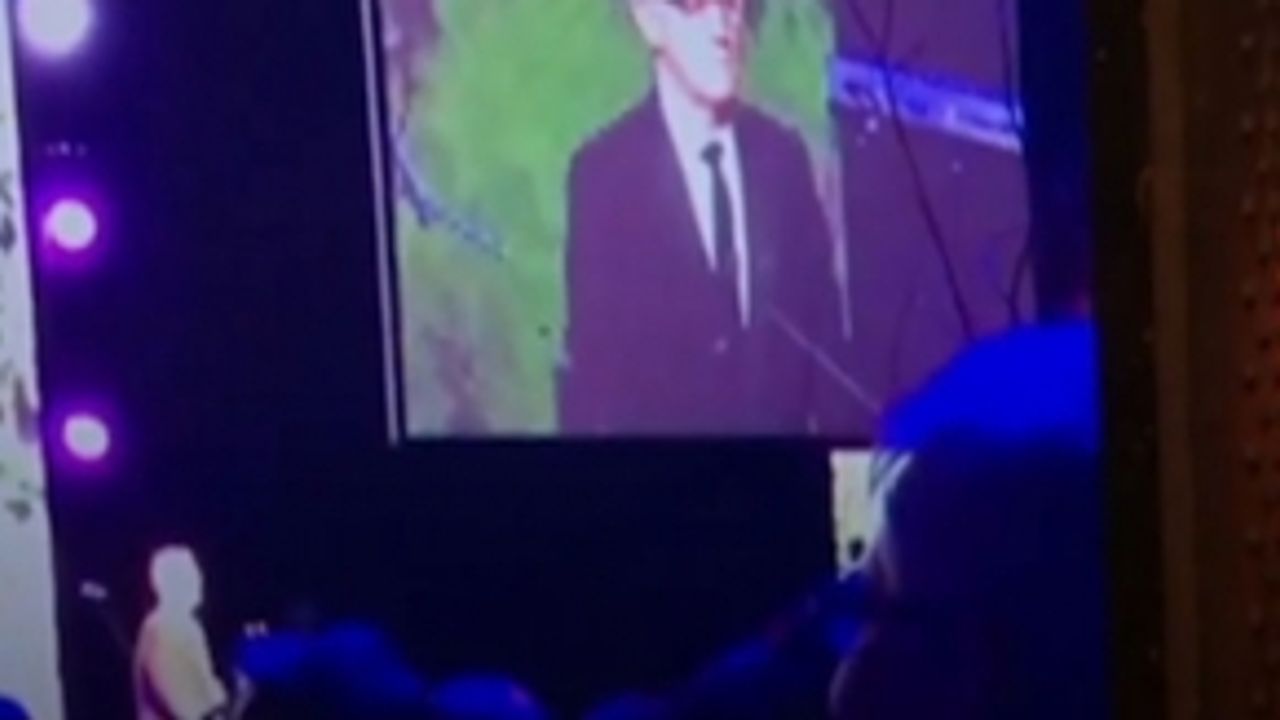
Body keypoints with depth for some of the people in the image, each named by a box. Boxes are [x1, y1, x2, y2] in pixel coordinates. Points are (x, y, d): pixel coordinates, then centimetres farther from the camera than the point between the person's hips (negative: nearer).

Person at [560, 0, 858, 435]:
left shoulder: (783, 154, 5)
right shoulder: (604, 170, -6)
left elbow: (822, 325, 7)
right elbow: (591, 355, -5)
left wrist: (838, 429, 1)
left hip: (786, 436, 3)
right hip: (661, 428, -3)